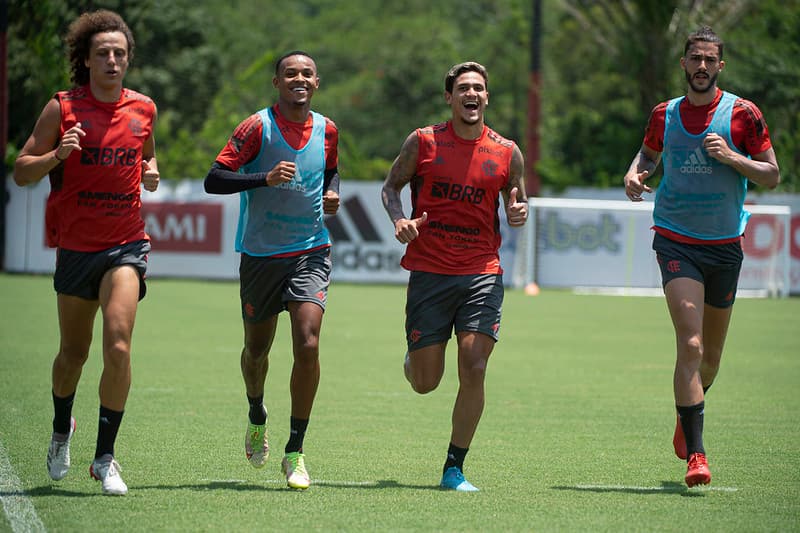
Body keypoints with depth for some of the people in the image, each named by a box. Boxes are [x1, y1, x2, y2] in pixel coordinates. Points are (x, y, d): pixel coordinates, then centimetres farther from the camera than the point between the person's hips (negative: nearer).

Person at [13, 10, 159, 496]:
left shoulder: (143, 109, 5)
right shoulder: (62, 109, -4)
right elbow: (21, 171, -3)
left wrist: (152, 172, 2)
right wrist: (58, 154, -21)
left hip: (126, 245, 0)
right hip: (75, 245, 0)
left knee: (118, 347, -17)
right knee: (73, 352, 12)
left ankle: (106, 457, -9)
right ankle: (62, 429, 41)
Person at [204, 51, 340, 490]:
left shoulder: (326, 130, 4)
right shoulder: (258, 127, -9)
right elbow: (213, 180, -13)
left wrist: (331, 192, 3)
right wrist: (265, 178, -26)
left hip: (310, 252, 2)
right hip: (260, 255, -2)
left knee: (308, 346, -15)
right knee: (257, 348, 13)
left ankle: (295, 452, -8)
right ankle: (257, 417, 45)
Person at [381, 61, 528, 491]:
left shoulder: (507, 153, 5)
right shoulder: (423, 141, 1)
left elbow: (516, 200, 18)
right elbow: (391, 186, 11)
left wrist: (518, 214, -6)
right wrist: (399, 219, -9)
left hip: (481, 274, 1)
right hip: (428, 273, -1)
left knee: (474, 370, -13)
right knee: (425, 383, 1)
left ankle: (454, 469, 1)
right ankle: (413, 357, 40)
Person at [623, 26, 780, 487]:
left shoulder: (742, 113, -3)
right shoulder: (665, 115, 3)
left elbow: (772, 176, -1)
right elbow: (649, 154, 23)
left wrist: (731, 157, -17)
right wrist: (635, 174, 0)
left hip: (725, 244, 1)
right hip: (676, 239, -1)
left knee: (710, 357, 12)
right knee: (690, 345, -18)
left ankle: (687, 416, 45)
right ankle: (695, 455, -19)